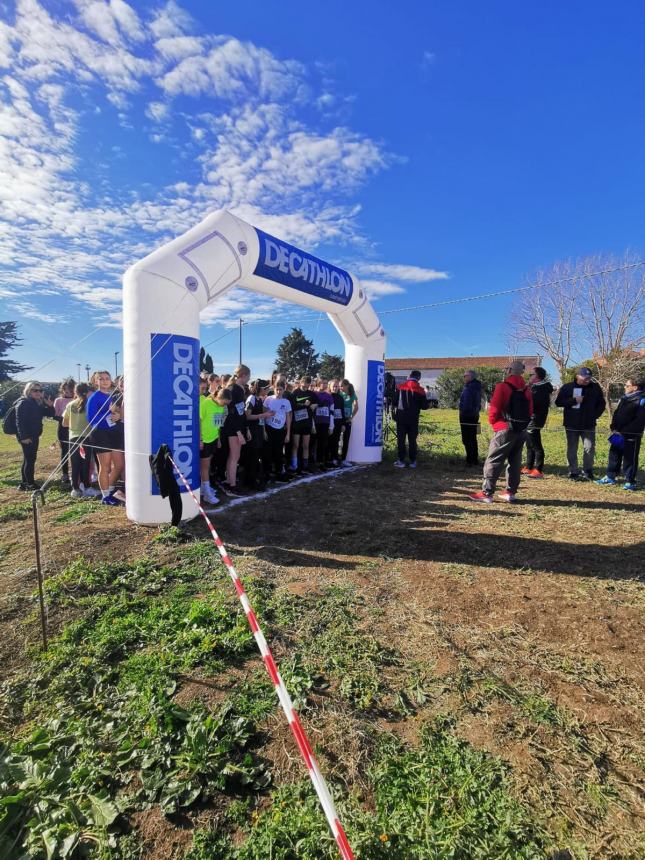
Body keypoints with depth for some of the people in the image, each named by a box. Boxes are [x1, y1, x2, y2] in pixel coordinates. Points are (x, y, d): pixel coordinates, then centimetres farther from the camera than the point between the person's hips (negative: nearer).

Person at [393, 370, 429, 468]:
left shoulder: (400, 387, -4)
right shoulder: (420, 390, -5)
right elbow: (424, 406, -1)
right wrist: (428, 404, 21)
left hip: (401, 417, 0)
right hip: (413, 419, 0)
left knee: (401, 439, 5)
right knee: (412, 440, 8)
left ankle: (401, 461, 6)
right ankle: (413, 461, 12)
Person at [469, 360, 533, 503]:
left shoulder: (503, 386, -10)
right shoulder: (526, 389, 10)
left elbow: (494, 409, -12)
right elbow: (530, 411, 11)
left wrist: (492, 422, 4)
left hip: (506, 429, -7)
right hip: (522, 430, 7)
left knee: (493, 461, -3)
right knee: (515, 461, 13)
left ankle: (486, 493, -4)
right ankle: (511, 492, 17)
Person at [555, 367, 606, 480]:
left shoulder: (595, 387, 3)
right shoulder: (567, 387, -3)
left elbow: (602, 404, 11)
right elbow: (558, 402, -4)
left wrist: (595, 415, -2)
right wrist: (573, 400, -17)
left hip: (589, 425, 1)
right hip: (572, 425, -1)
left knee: (589, 448, 0)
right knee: (572, 450, 6)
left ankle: (587, 471, 16)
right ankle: (573, 472, 15)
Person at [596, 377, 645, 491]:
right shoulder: (624, 398, 13)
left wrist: (623, 430, -20)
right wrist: (614, 427, 3)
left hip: (631, 436, -8)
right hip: (619, 433, 8)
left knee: (630, 458, 0)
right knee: (614, 455, 13)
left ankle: (630, 481, 10)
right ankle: (610, 477, 23)